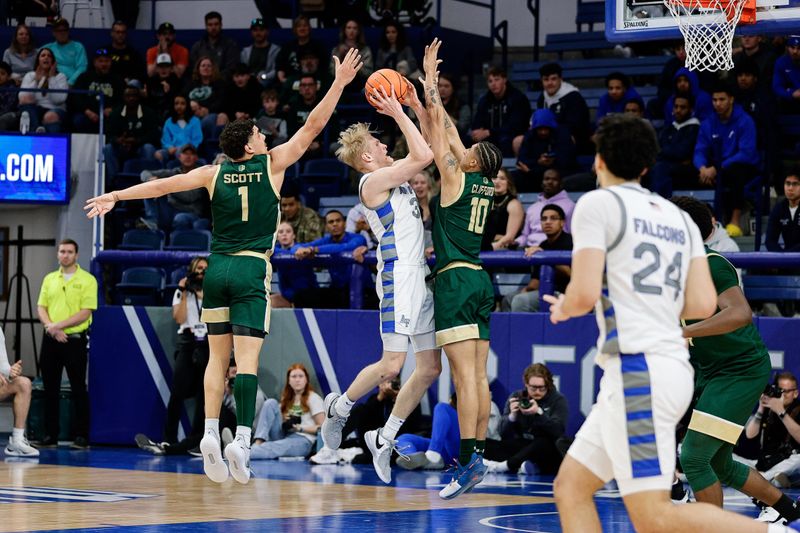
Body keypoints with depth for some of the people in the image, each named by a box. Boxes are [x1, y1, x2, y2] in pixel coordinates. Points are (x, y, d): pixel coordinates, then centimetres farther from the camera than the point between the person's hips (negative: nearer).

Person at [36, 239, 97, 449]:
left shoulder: (87, 280, -3)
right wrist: (50, 326, -11)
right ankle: (50, 435, 12)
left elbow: (85, 313, -11)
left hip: (75, 340, -5)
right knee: (50, 389, 6)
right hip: (51, 340, 5)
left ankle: (81, 436, 2)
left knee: (78, 389, -2)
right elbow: (41, 308, 8)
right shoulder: (49, 279, 12)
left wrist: (59, 326, -16)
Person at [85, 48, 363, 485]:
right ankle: (242, 439, -20)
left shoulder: (215, 173, 6)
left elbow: (165, 184, 5)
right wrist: (339, 83, 6)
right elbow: (313, 126, 1)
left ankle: (210, 432, -1)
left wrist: (115, 196, 11)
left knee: (218, 355, 10)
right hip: (252, 269, -3)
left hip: (217, 268, 3)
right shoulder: (271, 165, 0)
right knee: (247, 357, -9)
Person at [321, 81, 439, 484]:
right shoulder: (372, 181, -9)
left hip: (420, 277, 9)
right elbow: (423, 156, -18)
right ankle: (339, 408, 13)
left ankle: (385, 437, 14)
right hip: (398, 278, -9)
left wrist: (418, 107, 16)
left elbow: (430, 149, 25)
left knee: (430, 368, 7)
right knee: (392, 365, -11)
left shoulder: (394, 175, 18)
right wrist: (399, 114, -10)